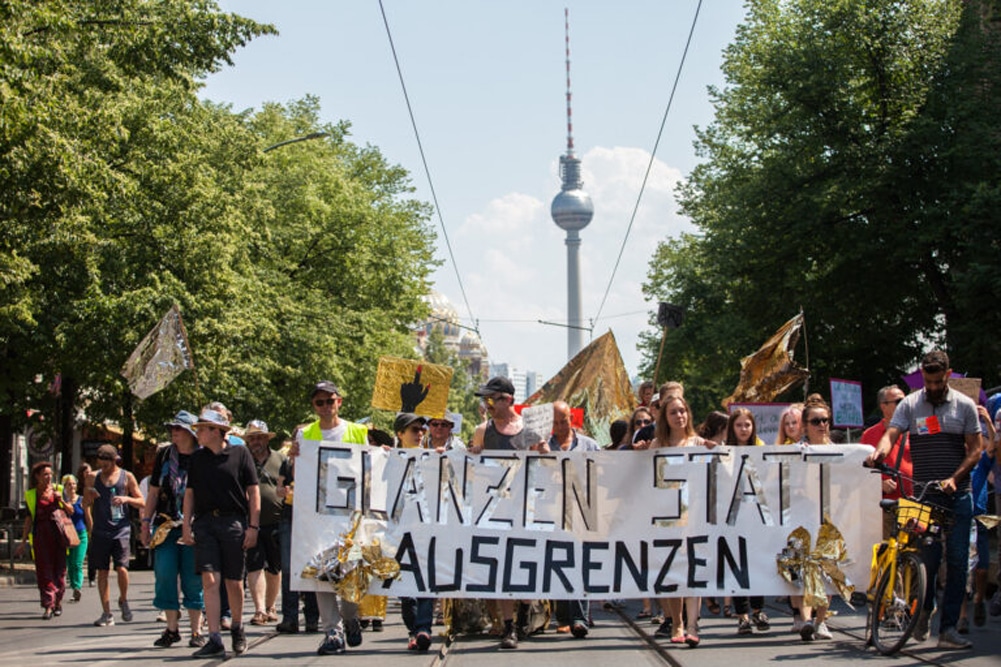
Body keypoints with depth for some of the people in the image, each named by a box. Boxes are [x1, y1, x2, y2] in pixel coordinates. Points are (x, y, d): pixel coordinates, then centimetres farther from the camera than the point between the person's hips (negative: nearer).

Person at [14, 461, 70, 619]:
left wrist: (61, 501, -8)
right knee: (44, 570, -6)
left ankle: (58, 601, 19)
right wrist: (23, 541, 8)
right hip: (40, 535, -1)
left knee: (59, 569, 2)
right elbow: (29, 519, 10)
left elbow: (71, 511, 11)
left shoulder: (58, 490, 8)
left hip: (59, 533, 1)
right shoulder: (31, 495, 6)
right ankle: (48, 606, -6)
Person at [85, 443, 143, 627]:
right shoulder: (93, 477, 11)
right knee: (102, 571, 2)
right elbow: (85, 504, 17)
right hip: (100, 532, 2)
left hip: (121, 530, -2)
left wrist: (127, 499, -11)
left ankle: (123, 600, 14)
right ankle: (106, 613, 8)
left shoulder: (127, 477, 6)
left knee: (122, 568, -14)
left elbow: (141, 502, 8)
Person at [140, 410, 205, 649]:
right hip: (165, 525, 3)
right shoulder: (164, 454, 9)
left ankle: (196, 631, 7)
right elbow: (154, 492, 14)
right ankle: (172, 629, 7)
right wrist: (146, 522, 9)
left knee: (193, 579, -1)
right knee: (164, 575, -3)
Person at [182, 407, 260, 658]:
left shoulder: (240, 454, 1)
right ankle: (215, 640, -8)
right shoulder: (197, 458, 12)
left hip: (233, 522, -2)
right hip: (204, 523, 2)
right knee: (210, 580, -8)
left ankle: (237, 628, 30)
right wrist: (186, 525, 5)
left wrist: (253, 527, -5)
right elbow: (190, 493, 15)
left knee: (234, 583, 5)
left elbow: (253, 492, 1)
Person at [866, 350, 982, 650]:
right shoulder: (910, 405, 3)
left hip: (958, 494, 1)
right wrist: (879, 452, -33)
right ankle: (924, 610, 22)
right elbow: (891, 434, -9)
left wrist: (954, 479, -11)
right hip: (924, 495, -1)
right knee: (928, 557, -5)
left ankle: (948, 628, 1)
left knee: (957, 561, -3)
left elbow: (975, 449, 4)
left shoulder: (965, 405, 5)